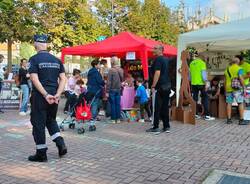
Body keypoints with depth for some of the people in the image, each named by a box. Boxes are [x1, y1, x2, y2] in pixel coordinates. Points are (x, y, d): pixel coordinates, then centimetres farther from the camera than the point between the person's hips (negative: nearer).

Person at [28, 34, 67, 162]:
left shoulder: (34, 59, -6)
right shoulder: (56, 60, 8)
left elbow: (35, 79, -16)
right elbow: (63, 79, 1)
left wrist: (46, 95, -17)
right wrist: (57, 94, -6)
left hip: (39, 96, -5)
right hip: (54, 96, 5)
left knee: (38, 124, 6)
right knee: (51, 120, 23)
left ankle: (41, 154, 12)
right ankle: (61, 144, 9)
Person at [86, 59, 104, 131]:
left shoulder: (90, 72, 14)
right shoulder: (96, 72, -13)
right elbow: (100, 81, -18)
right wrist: (104, 83, 2)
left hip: (90, 91, 9)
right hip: (96, 91, -9)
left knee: (92, 106, 16)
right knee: (95, 107, -6)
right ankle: (92, 124, -6)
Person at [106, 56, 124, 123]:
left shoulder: (111, 70, -15)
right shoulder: (121, 70, 3)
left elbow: (109, 82, -15)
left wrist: (107, 91, -11)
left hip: (112, 89, -5)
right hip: (118, 89, 5)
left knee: (113, 104, 2)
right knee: (118, 104, 10)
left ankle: (113, 119, 7)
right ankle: (118, 119, 14)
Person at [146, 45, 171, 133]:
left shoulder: (158, 59, -11)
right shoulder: (166, 60, 15)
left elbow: (157, 73, -20)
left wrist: (153, 86, -18)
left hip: (159, 87, -9)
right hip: (167, 86, 9)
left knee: (156, 108, -2)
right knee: (165, 107, 11)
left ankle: (155, 127, 3)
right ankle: (166, 127, 14)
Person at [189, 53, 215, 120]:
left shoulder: (191, 63, 9)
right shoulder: (202, 63, -8)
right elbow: (204, 74, -14)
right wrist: (206, 83, -13)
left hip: (194, 83, 5)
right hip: (201, 83, -5)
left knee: (195, 98, 10)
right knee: (205, 98, 0)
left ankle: (195, 114, 12)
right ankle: (207, 115, -2)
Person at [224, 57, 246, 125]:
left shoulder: (227, 69, 15)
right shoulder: (239, 69, -3)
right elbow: (241, 78, -15)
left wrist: (225, 90, 21)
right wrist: (244, 87, -11)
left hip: (228, 88, 6)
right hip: (237, 88, -6)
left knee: (229, 103, 9)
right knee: (241, 103, -2)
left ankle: (229, 119, 11)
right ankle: (241, 120, -7)